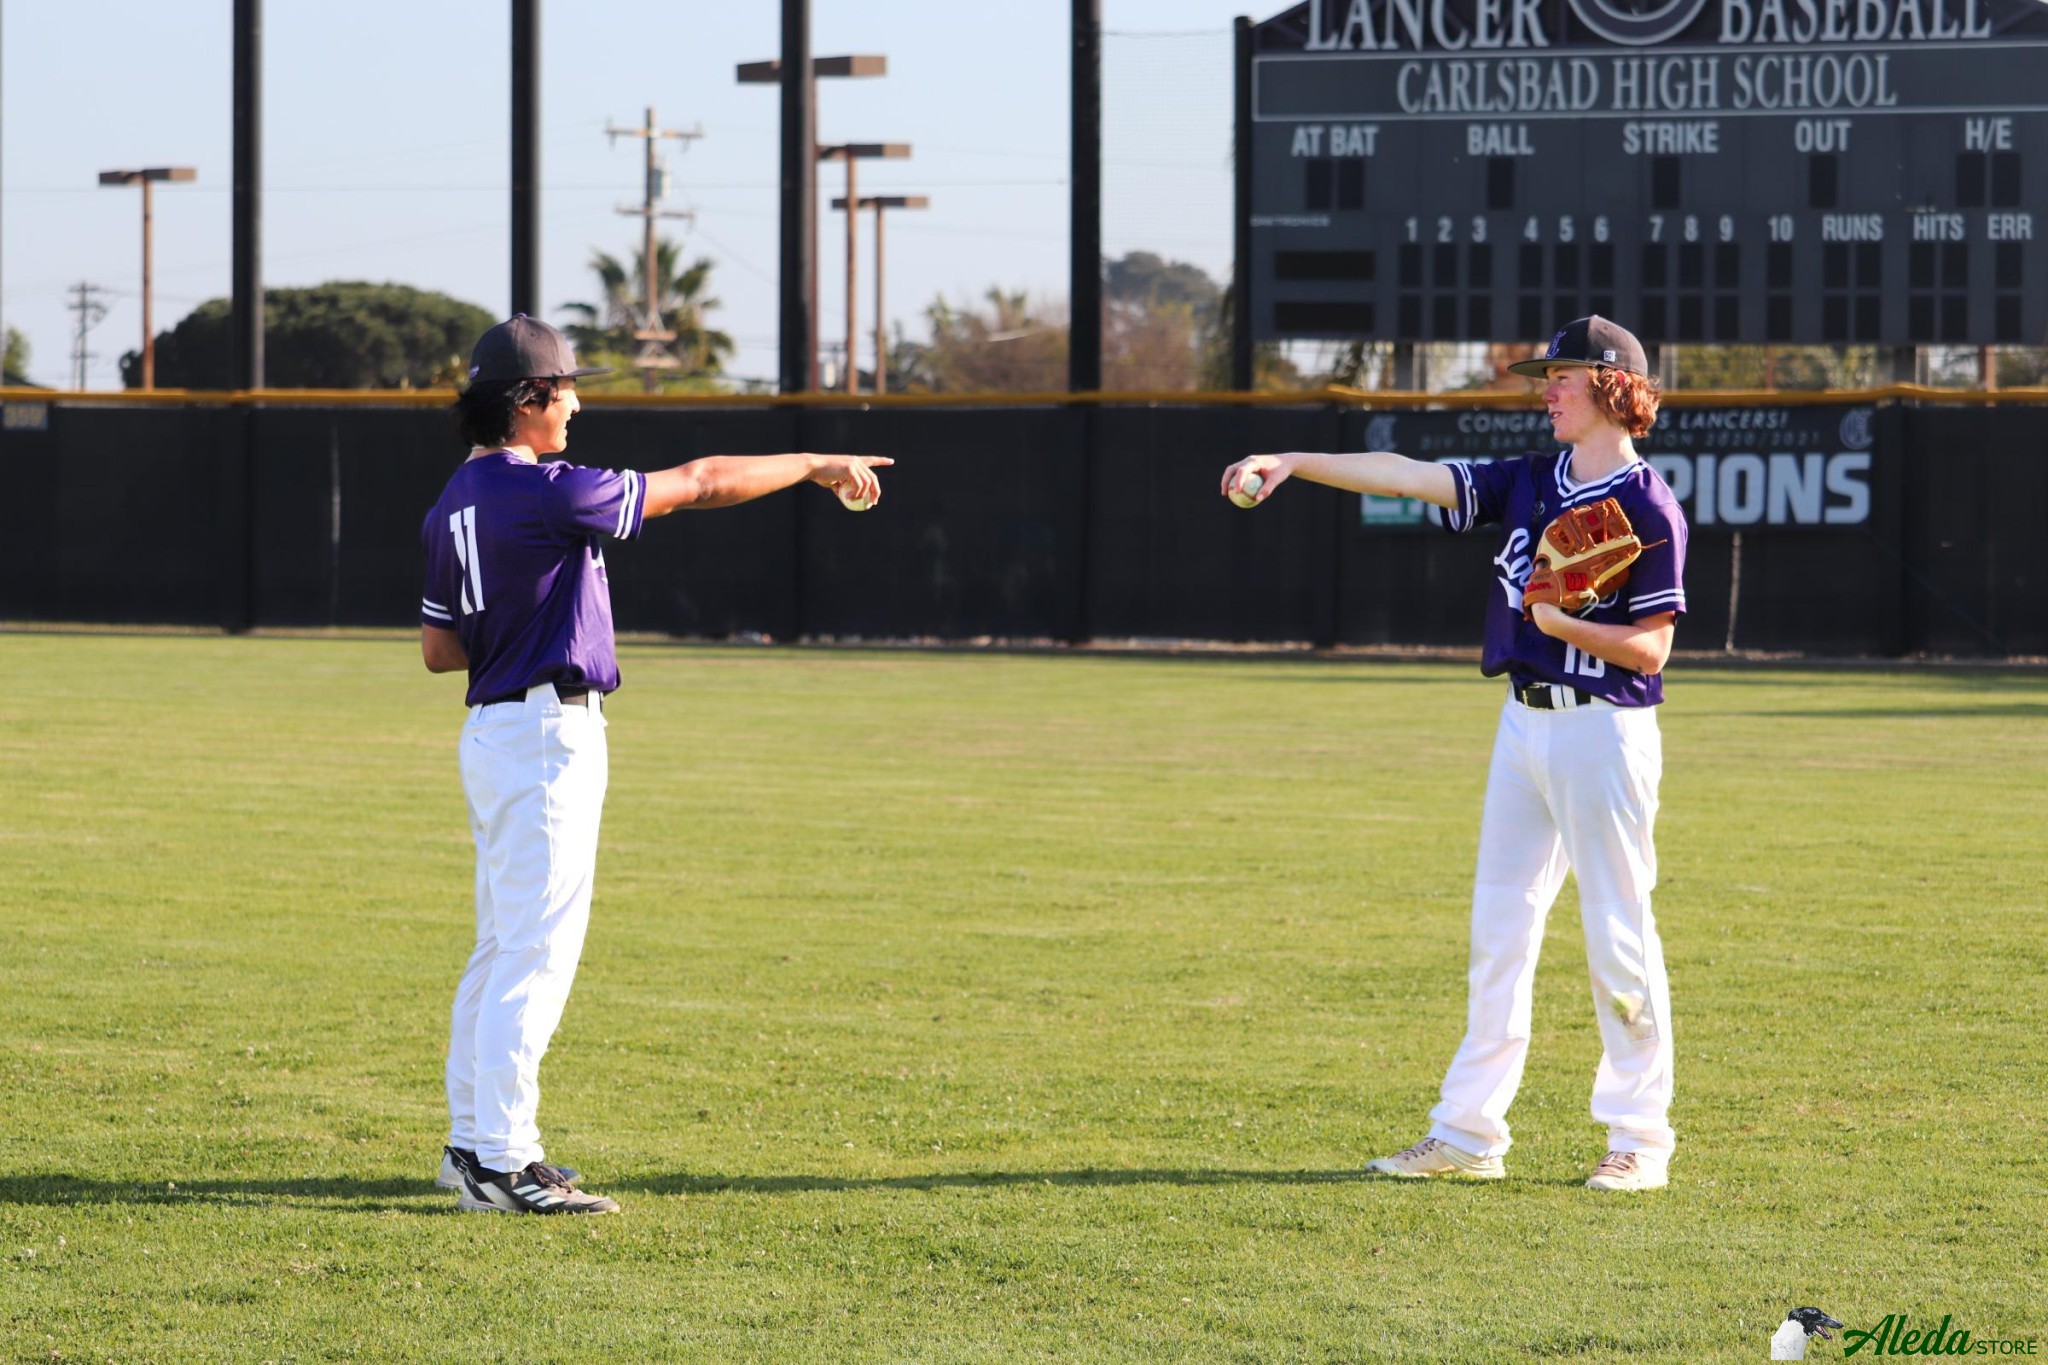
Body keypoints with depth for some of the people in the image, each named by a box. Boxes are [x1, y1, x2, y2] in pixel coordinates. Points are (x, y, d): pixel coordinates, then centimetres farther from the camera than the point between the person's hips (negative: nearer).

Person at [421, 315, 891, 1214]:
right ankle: (503, 1164, -9)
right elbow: (699, 485, -9)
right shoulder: (547, 494, -17)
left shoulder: (455, 504, 11)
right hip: (548, 732, -10)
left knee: (502, 950, 16)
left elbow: (440, 649, 15)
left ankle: (473, 1142, 22)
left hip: (491, 732, 10)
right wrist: (816, 466, 1)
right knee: (536, 953, -9)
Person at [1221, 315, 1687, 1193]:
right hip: (1524, 720, 8)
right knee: (1498, 929, 8)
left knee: (1618, 937, -3)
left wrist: (1566, 624, -24)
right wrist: (1293, 464, -1)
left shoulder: (1648, 510, -10)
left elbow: (1650, 648, -11)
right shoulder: (1530, 483, 11)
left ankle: (1640, 1140, 5)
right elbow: (1411, 477, 5)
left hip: (1604, 731, -8)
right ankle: (1468, 1135, 12)